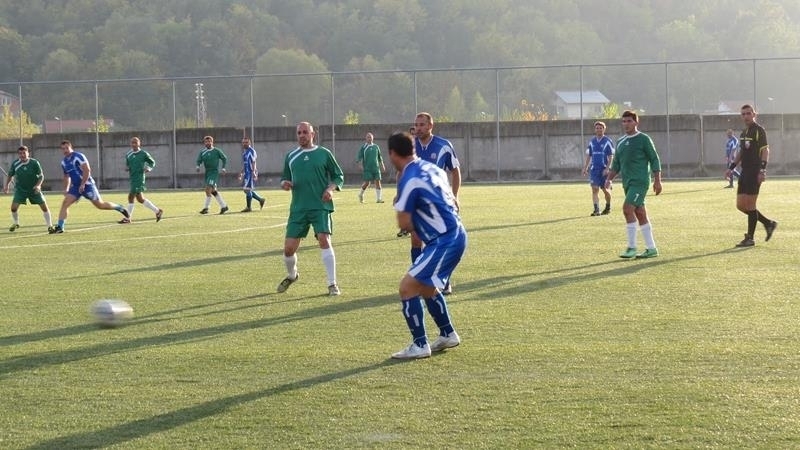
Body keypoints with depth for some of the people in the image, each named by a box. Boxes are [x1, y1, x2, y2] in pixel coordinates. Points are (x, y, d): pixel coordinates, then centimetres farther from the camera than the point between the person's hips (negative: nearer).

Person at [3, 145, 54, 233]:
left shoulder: (34, 163, -15)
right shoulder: (15, 163, -10)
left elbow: (41, 176, -8)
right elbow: (10, 175, 7)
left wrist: (38, 185, -23)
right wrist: (6, 185, -2)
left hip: (34, 189, -1)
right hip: (20, 189, 1)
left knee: (44, 206, -7)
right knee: (14, 207, -10)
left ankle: (50, 225, 8)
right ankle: (15, 224, 18)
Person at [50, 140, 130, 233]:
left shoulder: (78, 156, -13)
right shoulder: (64, 162, 10)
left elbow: (87, 171, -19)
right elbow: (66, 176, 24)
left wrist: (82, 185, -21)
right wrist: (66, 189, 15)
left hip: (86, 184, -6)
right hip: (75, 187, 6)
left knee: (100, 205, 0)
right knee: (65, 203, -11)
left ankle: (119, 208, 21)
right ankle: (60, 227, -12)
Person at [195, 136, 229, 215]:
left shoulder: (216, 151, -4)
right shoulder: (202, 152, 8)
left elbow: (224, 158, 4)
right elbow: (199, 160, 6)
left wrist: (223, 168, -4)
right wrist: (198, 166, -15)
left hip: (214, 172, -7)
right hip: (207, 172, 7)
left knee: (208, 190, -17)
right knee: (213, 191, 10)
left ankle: (205, 208, -12)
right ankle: (223, 206, 22)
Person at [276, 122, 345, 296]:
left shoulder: (324, 154, 3)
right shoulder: (291, 156, 12)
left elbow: (339, 176, 9)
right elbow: (285, 178, 21)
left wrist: (331, 188, -10)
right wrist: (284, 184, -3)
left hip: (321, 206, -3)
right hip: (298, 208, 3)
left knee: (324, 240, -18)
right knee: (289, 248, 1)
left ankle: (332, 284, -9)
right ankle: (291, 275, 32)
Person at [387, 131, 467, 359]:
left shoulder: (409, 180, -16)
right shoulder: (432, 168, 11)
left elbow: (404, 223, -13)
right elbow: (453, 203, 22)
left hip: (443, 241, -9)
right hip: (456, 234, 9)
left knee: (408, 287, -8)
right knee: (426, 286, 25)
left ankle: (419, 345, -5)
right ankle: (448, 335, 35)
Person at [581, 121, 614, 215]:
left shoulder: (607, 141, -4)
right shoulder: (592, 142, 10)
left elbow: (611, 157, -7)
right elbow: (588, 156, 16)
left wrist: (607, 168, -16)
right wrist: (585, 168, 7)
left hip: (604, 169, -3)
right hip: (594, 169, 3)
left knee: (605, 190, 5)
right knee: (594, 189, -8)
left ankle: (608, 207, 28)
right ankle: (596, 210, -10)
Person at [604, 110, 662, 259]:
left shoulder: (643, 139, -4)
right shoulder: (620, 142, 16)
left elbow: (654, 159, -5)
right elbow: (616, 164, 20)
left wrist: (657, 180, -10)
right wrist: (609, 179, 6)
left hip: (640, 181, -7)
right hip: (627, 182, 7)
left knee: (628, 209, -17)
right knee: (640, 214, 8)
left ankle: (632, 248, -13)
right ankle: (651, 249, 12)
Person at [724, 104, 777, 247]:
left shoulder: (759, 130, -8)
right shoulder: (743, 132, 17)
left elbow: (765, 150, -14)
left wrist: (762, 170, -23)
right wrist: (731, 168, 20)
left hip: (755, 172, -9)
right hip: (745, 171, 9)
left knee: (749, 205, -8)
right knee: (740, 205, 8)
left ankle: (750, 238, -1)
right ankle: (768, 223, 19)